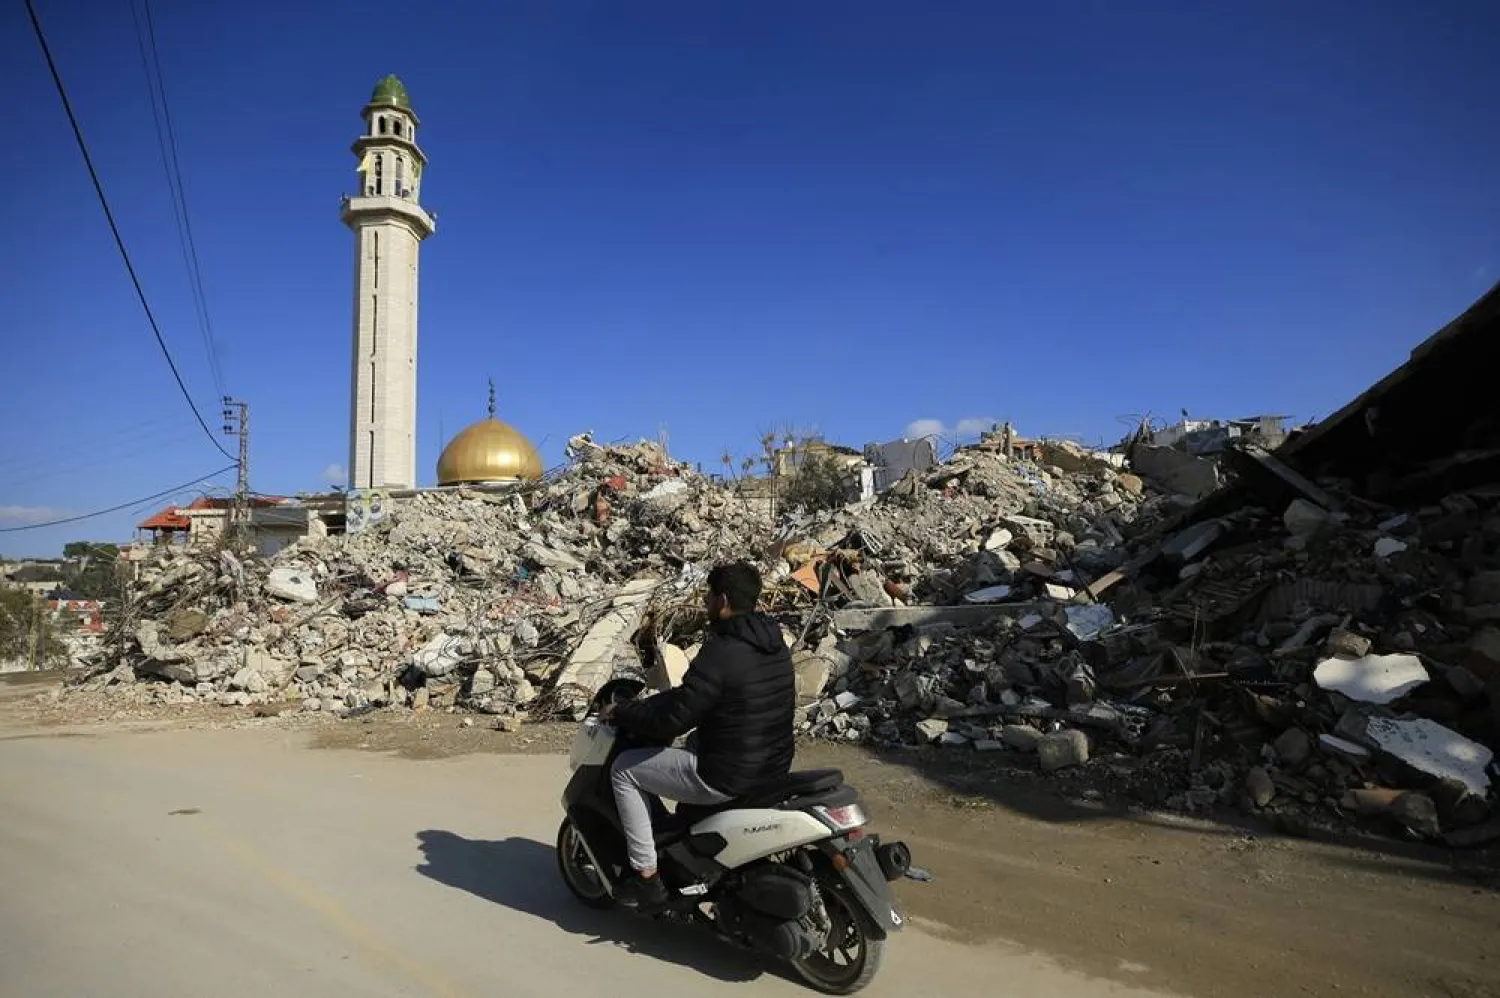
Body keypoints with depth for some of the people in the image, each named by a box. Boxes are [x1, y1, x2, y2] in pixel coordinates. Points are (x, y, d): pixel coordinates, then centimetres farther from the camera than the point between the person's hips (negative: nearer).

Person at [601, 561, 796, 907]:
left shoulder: (720, 653, -23)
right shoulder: (775, 644, 4)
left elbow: (672, 718, -21)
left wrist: (621, 713, -4)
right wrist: (657, 701, 24)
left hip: (728, 778, -9)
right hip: (776, 768, 9)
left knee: (624, 769, 6)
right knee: (697, 740, 36)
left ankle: (646, 877, 10)